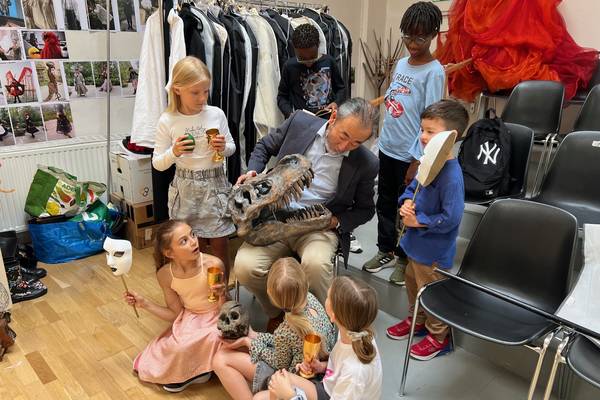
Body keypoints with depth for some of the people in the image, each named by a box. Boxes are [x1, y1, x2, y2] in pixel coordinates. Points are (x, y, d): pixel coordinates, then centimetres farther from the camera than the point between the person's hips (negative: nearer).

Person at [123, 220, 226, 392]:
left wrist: (222, 296, -39)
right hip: (188, 321, 4)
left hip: (215, 319, -4)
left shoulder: (213, 265, -28)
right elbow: (176, 314, -4)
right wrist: (144, 303, -13)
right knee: (149, 367, -5)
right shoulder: (165, 275, -17)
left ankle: (192, 372, 3)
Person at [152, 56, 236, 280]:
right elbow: (158, 164, -3)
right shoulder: (167, 121, -8)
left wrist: (223, 148, -13)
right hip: (186, 188, -1)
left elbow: (232, 148, 10)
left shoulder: (216, 114, -4)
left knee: (220, 245, 9)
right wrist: (174, 152, -22)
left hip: (216, 185, 1)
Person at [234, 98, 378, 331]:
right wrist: (252, 172, -6)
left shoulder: (366, 164, -6)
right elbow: (264, 147, 13)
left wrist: (335, 221, -9)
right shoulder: (300, 122, -4)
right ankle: (276, 313, 11)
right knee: (245, 267, -21)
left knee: (315, 263, -35)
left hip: (321, 227, -2)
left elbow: (365, 209, 9)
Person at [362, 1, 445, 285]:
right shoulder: (401, 63, 8)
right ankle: (386, 251, 35)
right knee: (385, 203, 17)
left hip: (409, 155, -7)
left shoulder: (434, 72, -13)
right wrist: (384, 139, 14)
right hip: (387, 148, 7)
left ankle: (405, 259, 27)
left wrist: (416, 161, -17)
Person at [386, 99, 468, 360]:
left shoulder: (451, 175, -28)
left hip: (434, 250, -9)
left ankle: (438, 337, 35)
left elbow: (450, 218, -29)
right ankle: (416, 320, 51)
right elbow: (413, 187, 12)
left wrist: (418, 221, -20)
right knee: (412, 281, 26)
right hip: (416, 242, 9)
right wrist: (406, 203, -9)